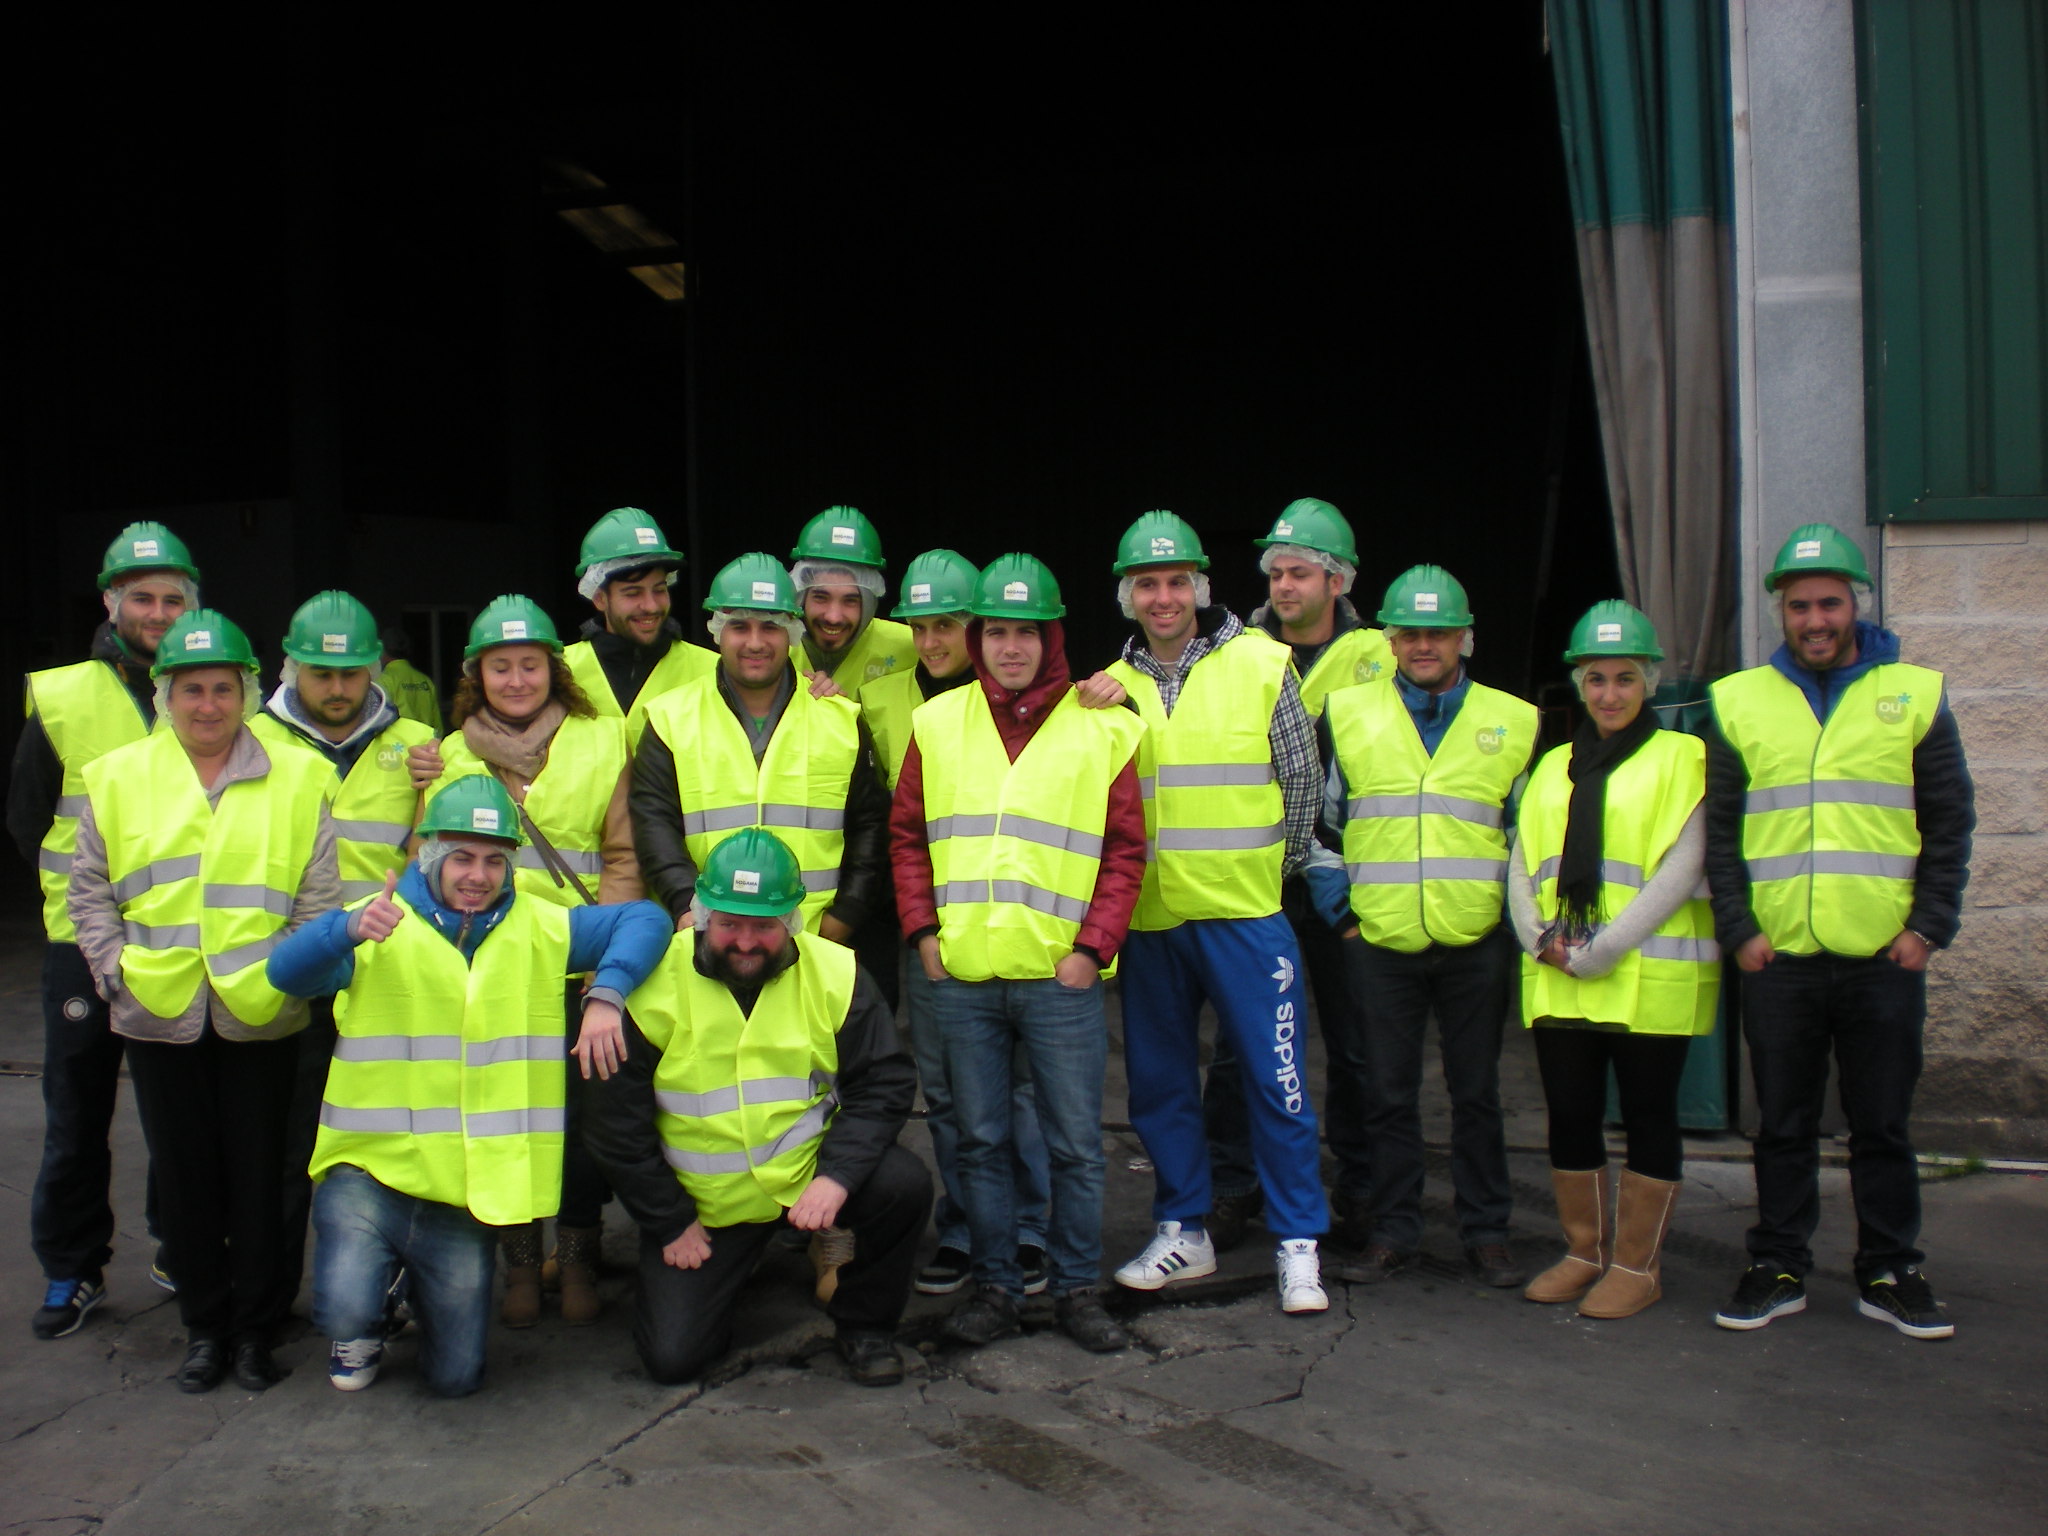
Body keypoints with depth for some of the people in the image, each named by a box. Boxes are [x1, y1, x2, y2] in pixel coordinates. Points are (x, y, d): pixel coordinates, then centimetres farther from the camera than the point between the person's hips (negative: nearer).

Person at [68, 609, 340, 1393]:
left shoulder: (297, 778, 2)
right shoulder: (117, 776, 6)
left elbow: (321, 893, 2)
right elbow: (89, 891, 10)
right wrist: (114, 965, -2)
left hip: (259, 1014, -1)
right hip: (160, 1015, 2)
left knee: (258, 1175, 6)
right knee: (185, 1177, 10)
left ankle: (255, 1329, 20)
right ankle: (204, 1328, 24)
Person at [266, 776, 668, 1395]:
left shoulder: (540, 928, 5)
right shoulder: (379, 926, -4)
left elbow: (644, 919, 1)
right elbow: (287, 972, -20)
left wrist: (605, 995, -17)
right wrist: (349, 929, -43)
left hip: (470, 1193, 2)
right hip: (371, 1170, -2)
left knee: (456, 1377, 6)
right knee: (346, 1311, -27)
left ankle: (423, 1292, 40)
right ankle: (364, 1326, 12)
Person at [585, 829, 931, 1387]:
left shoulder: (834, 974, -10)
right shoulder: (656, 987, -14)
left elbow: (885, 1083, -8)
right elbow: (618, 1124, -6)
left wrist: (838, 1175, -23)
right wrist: (670, 1223, -5)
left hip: (810, 1178, 1)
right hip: (702, 1205, 0)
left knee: (904, 1185, -26)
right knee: (672, 1357, -9)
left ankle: (863, 1325, 2)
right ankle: (718, 1274, 27)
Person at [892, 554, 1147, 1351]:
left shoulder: (1103, 730, 1)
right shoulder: (938, 723, 7)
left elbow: (1125, 851, 1)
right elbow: (907, 836, 11)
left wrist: (1092, 947, -7)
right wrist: (923, 931, 1)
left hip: (1060, 979, -2)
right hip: (961, 978, 2)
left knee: (1075, 1143, 5)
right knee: (980, 1139, 11)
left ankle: (1078, 1288, 19)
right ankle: (994, 1285, 23)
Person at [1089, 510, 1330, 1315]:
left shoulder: (1261, 664, -2)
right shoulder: (1112, 687, 8)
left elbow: (1300, 780, 6)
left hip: (1244, 914, -3)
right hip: (1150, 917, 4)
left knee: (1275, 1080, 0)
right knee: (1159, 1084, 12)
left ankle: (1298, 1245, 14)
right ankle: (1183, 1232, 28)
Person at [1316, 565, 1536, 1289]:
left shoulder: (1513, 721, 6)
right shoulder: (1347, 713, 5)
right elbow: (1315, 816, 10)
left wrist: (1515, 906, 4)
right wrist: (1337, 903, 4)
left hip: (1477, 943, 0)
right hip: (1380, 942, 0)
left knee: (1476, 1092, 9)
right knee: (1388, 1094, 7)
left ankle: (1486, 1232, 21)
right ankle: (1391, 1232, 19)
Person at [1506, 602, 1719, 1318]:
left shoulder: (1681, 756, 0)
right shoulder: (1553, 765, 17)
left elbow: (1682, 868, -10)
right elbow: (1522, 863, 13)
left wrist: (1601, 950, -15)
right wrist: (1539, 937, -6)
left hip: (1650, 978, -5)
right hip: (1556, 982, 5)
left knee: (1648, 1118, 4)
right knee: (1570, 1116, 9)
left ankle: (1635, 1265, 16)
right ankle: (1583, 1253, 24)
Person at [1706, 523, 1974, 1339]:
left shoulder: (1915, 694, 5)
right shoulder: (1738, 702, 6)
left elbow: (1949, 823, 6)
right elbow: (1716, 829, 5)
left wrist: (1928, 927, -2)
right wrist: (1737, 929, -3)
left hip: (1884, 957, 0)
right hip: (1777, 958, 0)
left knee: (1883, 1124, 9)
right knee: (1783, 1125, 9)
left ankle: (1889, 1273, 22)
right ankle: (1778, 1268, 21)